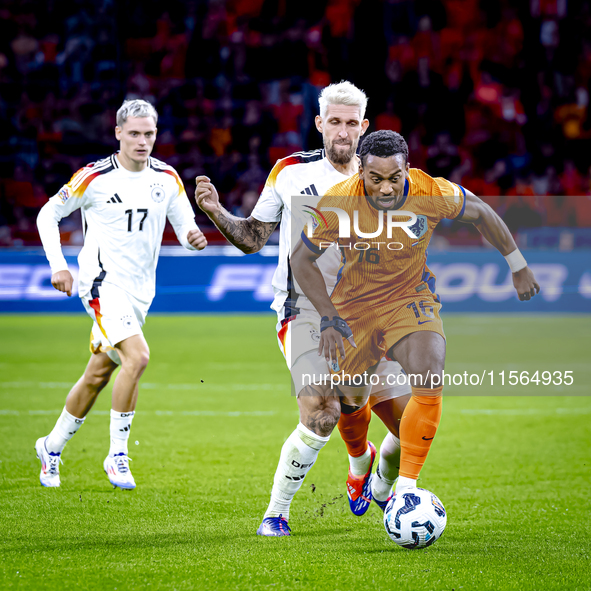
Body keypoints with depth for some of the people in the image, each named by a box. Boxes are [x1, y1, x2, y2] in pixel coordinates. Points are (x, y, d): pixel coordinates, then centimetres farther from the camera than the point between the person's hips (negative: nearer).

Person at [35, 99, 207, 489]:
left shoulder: (167, 178, 4)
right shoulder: (94, 177, -9)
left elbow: (185, 225, 7)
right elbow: (48, 214, 1)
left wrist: (194, 236, -17)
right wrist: (58, 265, -7)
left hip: (140, 291, 6)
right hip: (103, 283, -6)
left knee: (98, 375, 14)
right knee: (137, 355, -25)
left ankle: (53, 446, 32)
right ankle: (117, 454, -14)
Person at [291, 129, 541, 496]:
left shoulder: (433, 194, -22)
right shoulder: (337, 204, -24)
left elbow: (482, 214, 0)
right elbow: (302, 260, -8)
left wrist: (519, 268, 9)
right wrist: (329, 318, -17)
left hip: (411, 297, 0)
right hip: (354, 304, 1)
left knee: (430, 386, -25)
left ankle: (406, 485, -15)